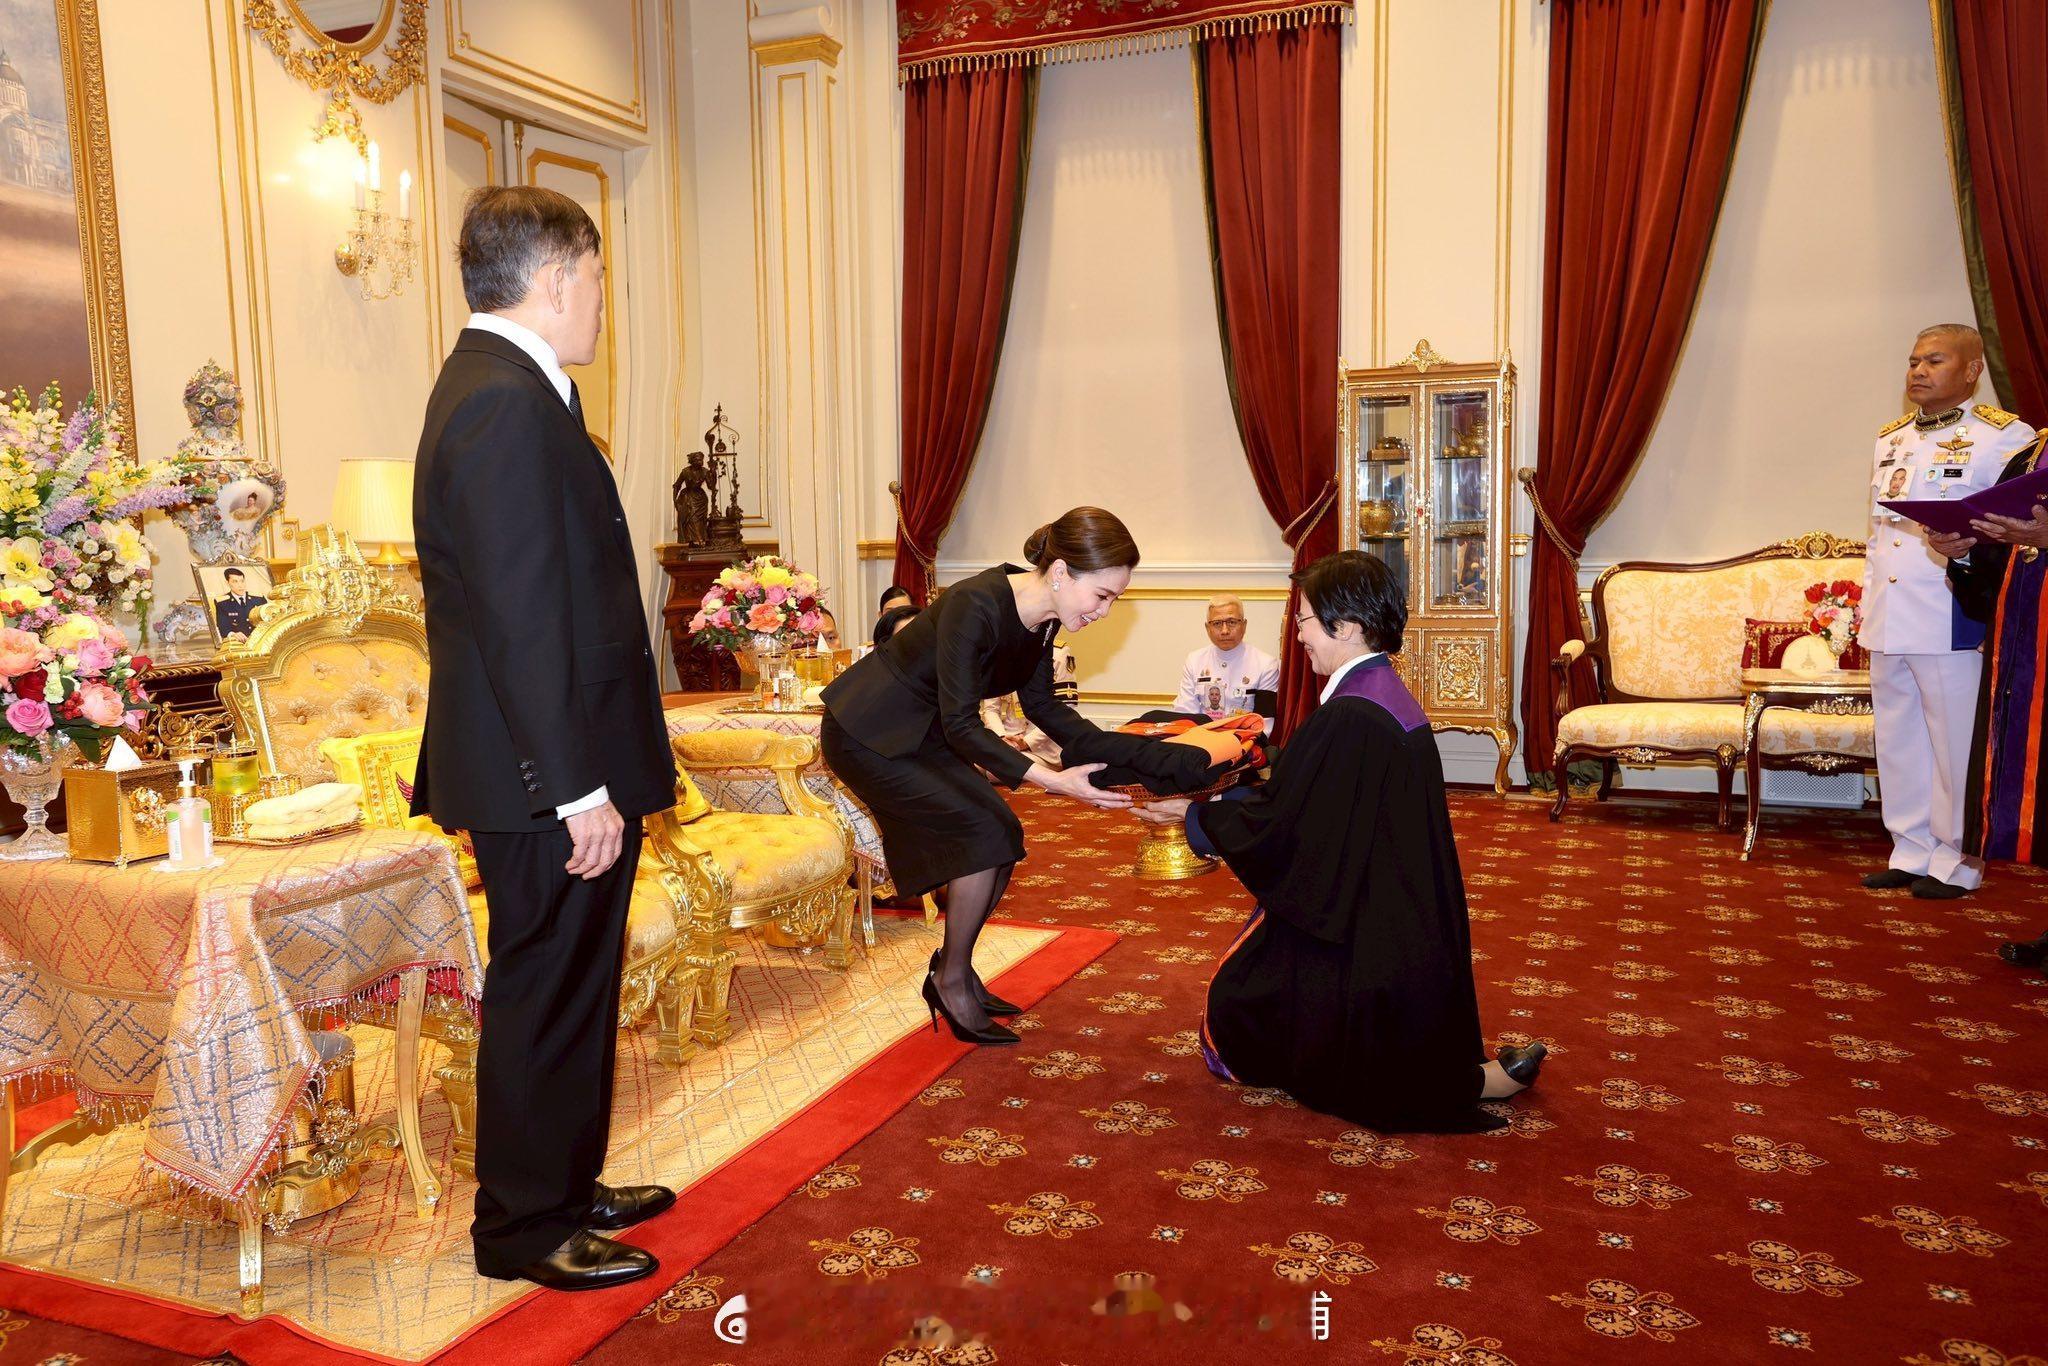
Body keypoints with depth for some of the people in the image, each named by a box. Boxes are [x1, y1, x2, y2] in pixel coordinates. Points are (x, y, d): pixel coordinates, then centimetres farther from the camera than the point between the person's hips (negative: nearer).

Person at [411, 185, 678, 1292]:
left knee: (570, 988, 20)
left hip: (559, 767, 10)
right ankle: (525, 1229, 22)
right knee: (546, 995, 4)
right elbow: (522, 622, -24)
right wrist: (579, 790, -22)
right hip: (550, 778, -10)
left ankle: (565, 1187, 36)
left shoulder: (499, 388, 14)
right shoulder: (507, 404, -19)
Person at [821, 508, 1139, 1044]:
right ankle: (951, 981, 1)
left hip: (921, 734, 9)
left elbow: (1040, 704, 6)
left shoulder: (1040, 616, -5)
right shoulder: (976, 606, -32)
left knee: (1003, 834, 1)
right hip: (866, 736, -8)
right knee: (984, 833, -16)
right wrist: (1052, 780, -34)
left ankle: (953, 971, 17)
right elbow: (961, 725, -30)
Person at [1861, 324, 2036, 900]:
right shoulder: (1890, 438, 16)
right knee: (1898, 742, 12)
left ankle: (1957, 863, 12)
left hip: (1953, 622, -7)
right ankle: (1911, 853, 24)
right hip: (1887, 622, 7)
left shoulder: (2005, 437, -4)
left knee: (1956, 743, 0)